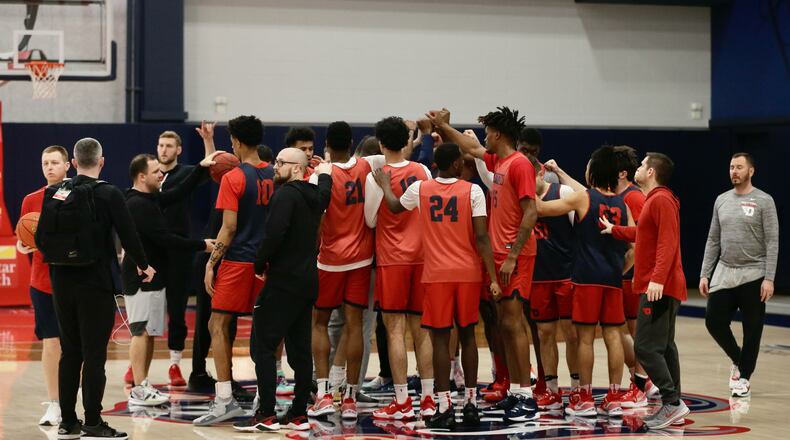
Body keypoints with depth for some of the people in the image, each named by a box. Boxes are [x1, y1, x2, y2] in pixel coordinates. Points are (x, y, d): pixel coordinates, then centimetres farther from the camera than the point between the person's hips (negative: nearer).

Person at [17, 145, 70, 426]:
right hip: (43, 283, 1)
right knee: (50, 343, 1)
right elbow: (23, 241, 8)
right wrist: (23, 245, -14)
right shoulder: (31, 201, 5)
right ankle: (54, 405, 8)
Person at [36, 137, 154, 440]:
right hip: (95, 284, -5)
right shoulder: (108, 195, -9)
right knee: (94, 355, -1)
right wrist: (143, 265, 7)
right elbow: (128, 234, -10)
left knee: (69, 353, 12)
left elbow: (41, 239, 5)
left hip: (62, 282, 5)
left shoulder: (55, 195, 3)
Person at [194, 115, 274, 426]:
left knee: (219, 326, -3)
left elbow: (229, 228, -13)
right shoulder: (273, 175, 7)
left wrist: (211, 263, -8)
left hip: (237, 260, -7)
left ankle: (224, 400, -10)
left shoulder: (233, 178, -11)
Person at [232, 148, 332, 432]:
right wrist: (324, 173, 53)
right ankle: (299, 414, 12)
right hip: (308, 281, 9)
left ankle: (267, 415, -9)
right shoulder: (314, 195, 12)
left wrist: (260, 264, -12)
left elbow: (275, 232, -25)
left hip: (283, 281, -9)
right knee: (300, 350, 10)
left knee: (263, 346, -6)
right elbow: (324, 194, 37)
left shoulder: (286, 194, -13)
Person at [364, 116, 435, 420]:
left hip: (392, 259, -5)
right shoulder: (423, 171, 3)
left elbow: (371, 221, -3)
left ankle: (402, 402, -2)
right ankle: (428, 399, 10)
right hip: (421, 255, 5)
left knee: (395, 329, -2)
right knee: (421, 328, 9)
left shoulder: (377, 177, -12)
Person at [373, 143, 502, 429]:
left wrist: (385, 186, 41)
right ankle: (471, 403, 14)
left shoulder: (419, 189, 0)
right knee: (467, 335, 12)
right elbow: (481, 236, -10)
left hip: (437, 274, 0)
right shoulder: (472, 191, -5)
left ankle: (445, 408, -2)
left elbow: (395, 206, 22)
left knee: (440, 338, 2)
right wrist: (493, 277, -8)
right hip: (468, 273, 0)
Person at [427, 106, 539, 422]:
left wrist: (512, 256, -20)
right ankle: (514, 393, 14)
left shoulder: (519, 164, -13)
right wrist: (443, 127, 35)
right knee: (506, 324, 9)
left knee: (512, 323, -10)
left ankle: (527, 399, -9)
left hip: (515, 256, -9)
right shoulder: (497, 162, 12)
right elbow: (473, 148, 32)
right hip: (500, 254, 9)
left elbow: (530, 213, -18)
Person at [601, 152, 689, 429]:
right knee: (663, 346, 11)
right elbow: (642, 233, 32)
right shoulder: (653, 200, 18)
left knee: (646, 346, -13)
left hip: (658, 289, -11)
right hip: (659, 288, 11)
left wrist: (658, 279, -30)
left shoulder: (661, 200, -14)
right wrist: (614, 230, 39)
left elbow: (668, 242, -24)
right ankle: (672, 406, 14)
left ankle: (672, 402, -14)